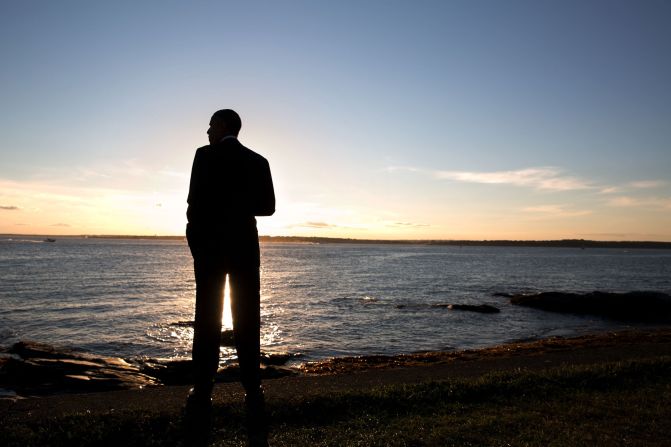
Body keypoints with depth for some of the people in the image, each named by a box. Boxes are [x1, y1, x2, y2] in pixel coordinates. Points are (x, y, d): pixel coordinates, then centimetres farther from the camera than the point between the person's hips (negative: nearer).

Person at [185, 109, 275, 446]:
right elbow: (267, 206, 5)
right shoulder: (258, 161, 6)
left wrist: (195, 233, 4)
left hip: (211, 244, -3)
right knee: (247, 320, 7)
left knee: (207, 318, 4)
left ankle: (202, 393, 7)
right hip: (245, 245, 3)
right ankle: (252, 391, 8)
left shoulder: (205, 155, -5)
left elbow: (196, 201, -11)